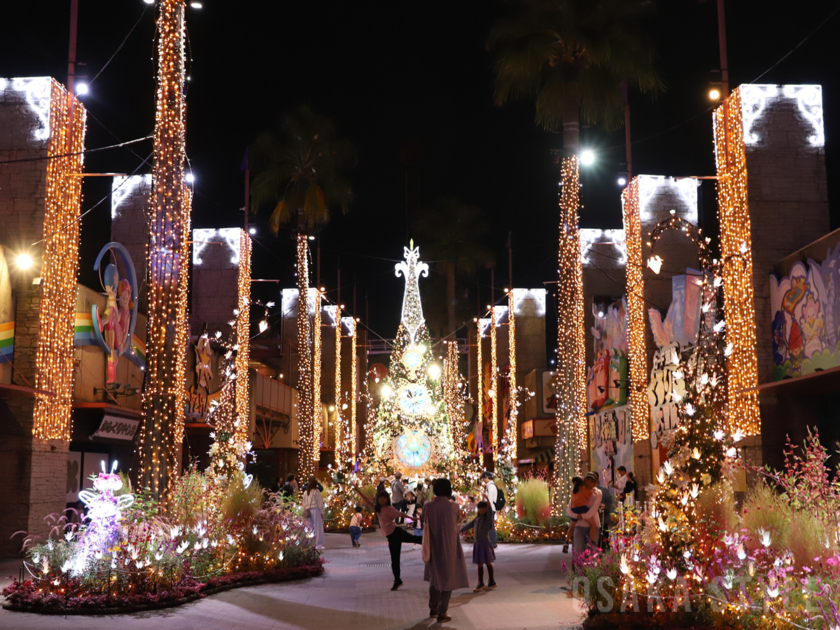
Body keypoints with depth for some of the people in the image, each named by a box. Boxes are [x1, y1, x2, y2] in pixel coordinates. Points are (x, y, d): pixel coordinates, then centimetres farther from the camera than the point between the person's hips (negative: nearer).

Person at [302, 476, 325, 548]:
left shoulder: (305, 492, 9)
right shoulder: (316, 491, -6)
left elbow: (304, 503, 13)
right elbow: (320, 502, -5)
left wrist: (305, 511, 18)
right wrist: (322, 512, 0)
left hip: (308, 510, 5)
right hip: (315, 509, -5)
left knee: (310, 527, 9)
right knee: (318, 526, -3)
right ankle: (318, 544, -6)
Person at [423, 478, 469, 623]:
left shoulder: (428, 506, -8)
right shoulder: (454, 506, -14)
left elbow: (425, 524, 5)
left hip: (433, 547, 3)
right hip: (449, 548, -3)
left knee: (435, 577, 22)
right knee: (448, 579, 8)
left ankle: (433, 608, 29)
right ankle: (442, 613, 8)